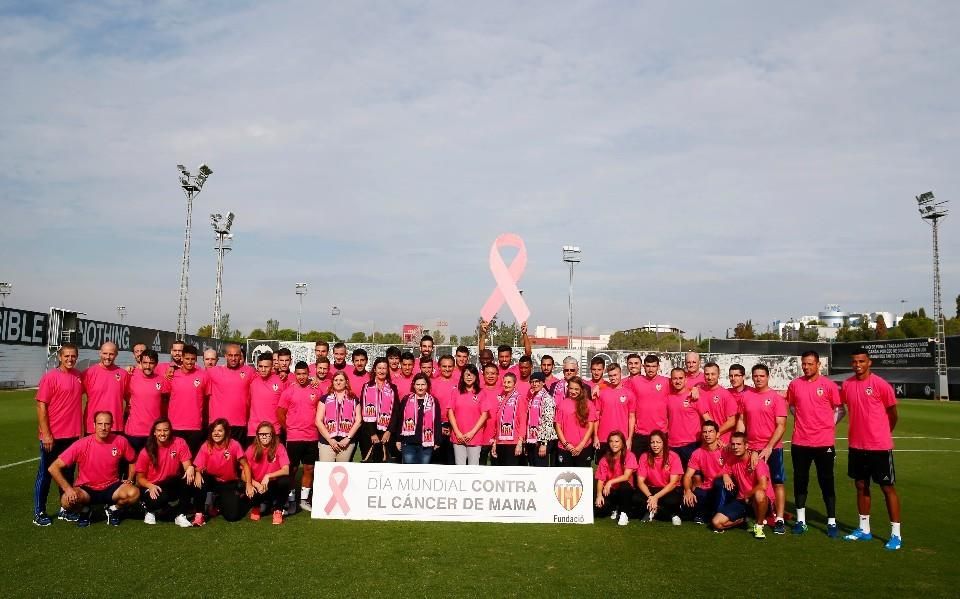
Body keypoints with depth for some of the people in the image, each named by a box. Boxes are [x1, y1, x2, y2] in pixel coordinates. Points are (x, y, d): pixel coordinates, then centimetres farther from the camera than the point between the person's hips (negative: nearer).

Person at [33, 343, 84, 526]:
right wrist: (46, 434, -16)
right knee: (45, 473, 5)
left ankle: (65, 509, 24)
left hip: (73, 435, 5)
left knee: (68, 472, 14)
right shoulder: (50, 377, -10)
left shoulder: (79, 376, 6)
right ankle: (39, 513, 15)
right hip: (53, 436, -5)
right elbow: (41, 406, -12)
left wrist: (82, 428, 14)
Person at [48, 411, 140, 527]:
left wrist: (129, 480, -3)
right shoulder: (82, 445, -17)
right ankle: (84, 511, 5)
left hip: (111, 487, 1)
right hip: (86, 489, -1)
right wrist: (68, 489, -24)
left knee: (134, 493, -28)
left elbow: (132, 461, 11)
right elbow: (53, 468, -15)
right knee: (67, 500, -32)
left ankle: (113, 509, 6)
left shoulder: (121, 441, -10)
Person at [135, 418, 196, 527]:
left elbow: (187, 466, -13)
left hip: (173, 486, 1)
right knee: (160, 499, -35)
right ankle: (150, 510, 4)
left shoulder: (179, 443, -9)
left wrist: (190, 469, -39)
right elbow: (140, 478, -3)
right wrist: (151, 486, -25)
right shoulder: (146, 451, -9)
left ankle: (180, 515, -16)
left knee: (188, 477, -30)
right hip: (152, 488, -1)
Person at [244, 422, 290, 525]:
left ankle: (277, 509, -5)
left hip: (273, 485, -1)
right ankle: (256, 506, 8)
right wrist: (256, 484, -22)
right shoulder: (251, 449, -7)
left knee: (285, 481, -33)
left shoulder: (279, 448, -11)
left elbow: (286, 470, -20)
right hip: (257, 486, 1)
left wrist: (268, 476, -31)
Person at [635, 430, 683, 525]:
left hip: (669, 490, -3)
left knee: (672, 501, -37)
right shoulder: (644, 457, -7)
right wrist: (650, 496, -30)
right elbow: (640, 482, -11)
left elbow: (673, 483, -18)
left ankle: (653, 511, -3)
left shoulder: (673, 457, -13)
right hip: (651, 489, 3)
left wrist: (656, 497, -28)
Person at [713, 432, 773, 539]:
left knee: (759, 494, -43)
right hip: (741, 500, 5)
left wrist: (747, 496, -16)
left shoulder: (756, 461, -18)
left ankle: (759, 524, -14)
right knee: (716, 523, -12)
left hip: (760, 501, -5)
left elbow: (763, 486, -30)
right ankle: (747, 519, 13)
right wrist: (725, 477, -8)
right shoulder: (731, 459, -1)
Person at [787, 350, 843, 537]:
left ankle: (831, 522, 14)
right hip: (800, 442, 3)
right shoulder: (795, 384, 4)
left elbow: (840, 410, 4)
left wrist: (829, 425, -1)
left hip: (824, 442, -2)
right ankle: (800, 520, 18)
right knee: (800, 481, 9)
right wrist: (803, 421, 9)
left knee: (826, 482, 5)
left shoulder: (829, 385, -4)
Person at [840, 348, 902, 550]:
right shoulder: (846, 385, 3)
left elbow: (893, 413, 0)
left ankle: (896, 534, 9)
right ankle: (864, 529, 24)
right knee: (861, 486, 13)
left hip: (880, 446, -5)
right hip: (856, 446, 5)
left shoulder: (881, 385, -11)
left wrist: (883, 433, 11)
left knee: (888, 487, 2)